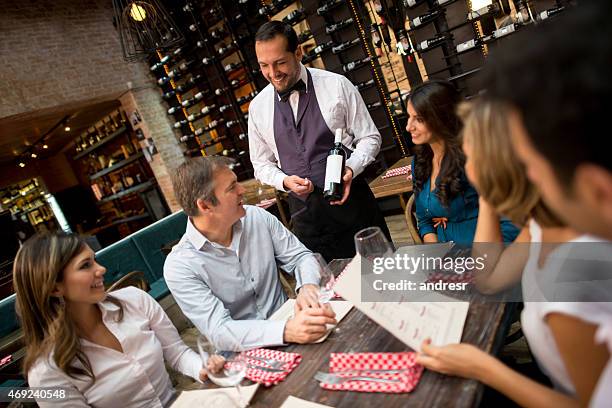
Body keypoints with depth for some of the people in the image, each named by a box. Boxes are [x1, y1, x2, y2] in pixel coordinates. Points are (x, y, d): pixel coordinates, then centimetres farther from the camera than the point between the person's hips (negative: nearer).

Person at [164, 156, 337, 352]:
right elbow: (219, 331, -23)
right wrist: (286, 331, -38)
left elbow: (300, 256, 2)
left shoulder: (257, 217, -4)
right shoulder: (179, 266, -16)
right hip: (245, 354, -4)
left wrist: (308, 286, -21)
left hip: (286, 321, 4)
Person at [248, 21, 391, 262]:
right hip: (303, 210, 2)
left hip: (350, 199, -1)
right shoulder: (258, 107, 2)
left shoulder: (337, 86, -6)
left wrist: (351, 169, -20)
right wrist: (285, 181, -11)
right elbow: (262, 163, 10)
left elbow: (369, 138, 0)